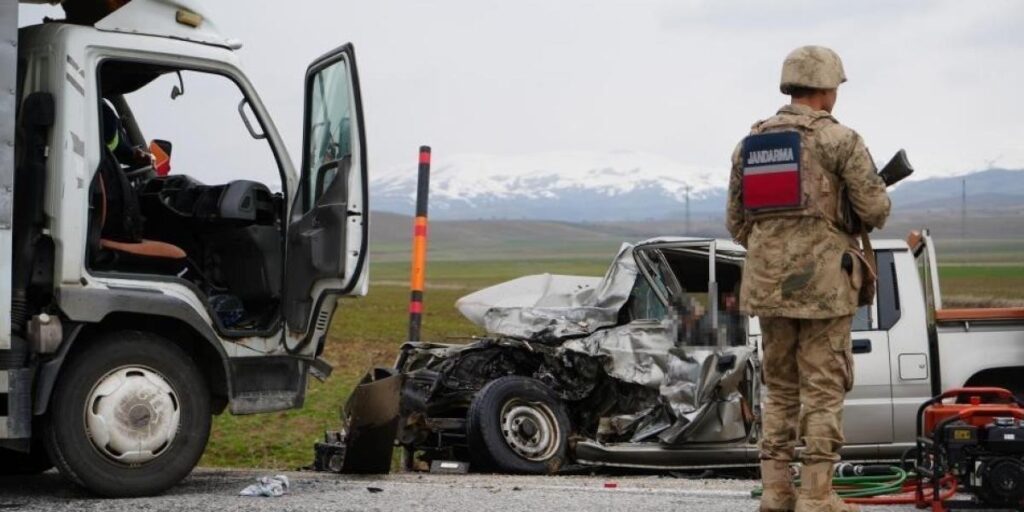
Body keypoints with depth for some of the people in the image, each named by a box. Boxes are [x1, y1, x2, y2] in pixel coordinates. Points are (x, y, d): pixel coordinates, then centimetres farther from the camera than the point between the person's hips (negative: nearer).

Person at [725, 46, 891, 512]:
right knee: (823, 390, 0)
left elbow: (736, 221, 13)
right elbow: (875, 211, -8)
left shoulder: (749, 143, 10)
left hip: (768, 282, 5)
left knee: (781, 388, 14)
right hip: (824, 282, -5)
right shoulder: (839, 140, -7)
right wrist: (870, 199, 15)